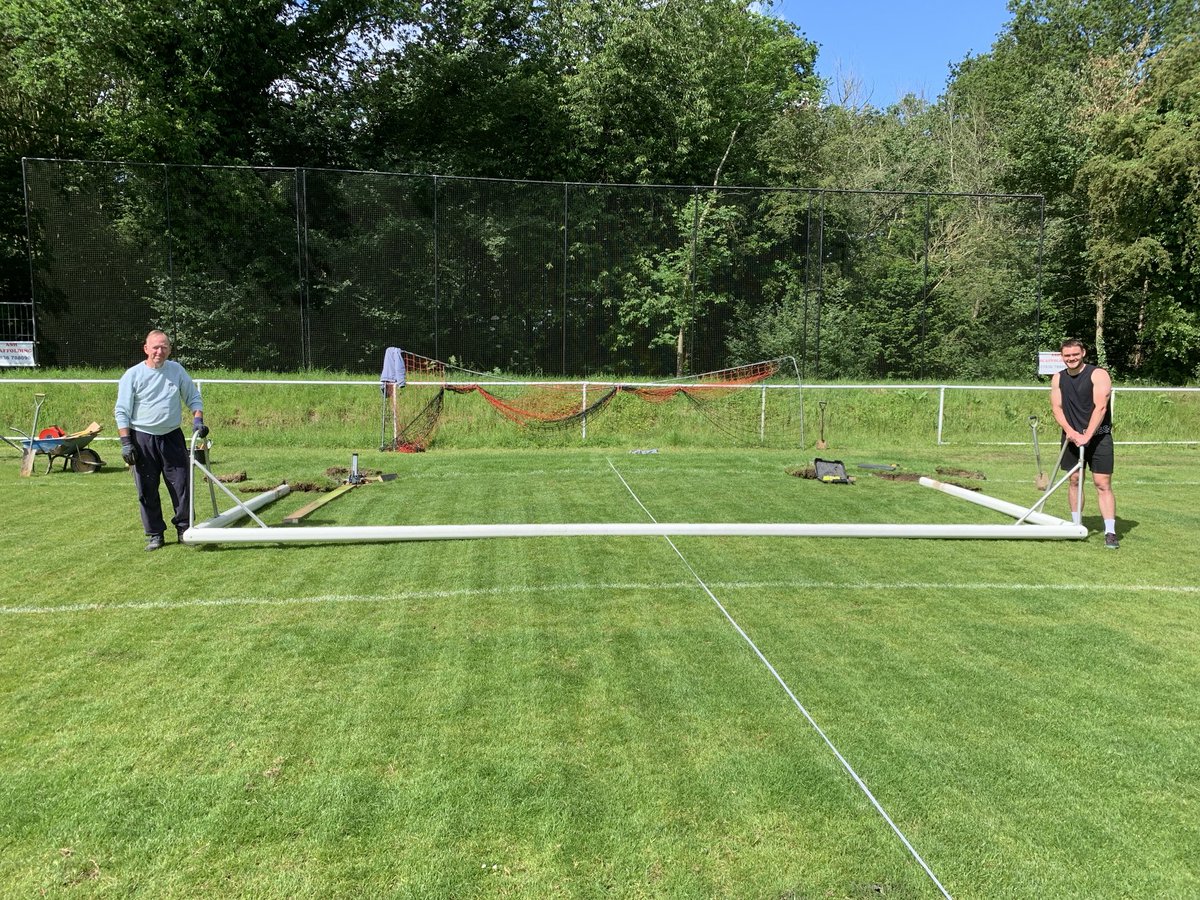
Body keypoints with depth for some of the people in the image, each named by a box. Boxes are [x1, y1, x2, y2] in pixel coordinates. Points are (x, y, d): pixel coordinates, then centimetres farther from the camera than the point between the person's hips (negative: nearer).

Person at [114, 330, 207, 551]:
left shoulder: (177, 370, 4)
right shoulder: (133, 375, -5)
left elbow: (193, 397, 13)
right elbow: (122, 412, -4)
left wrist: (197, 420, -4)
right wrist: (125, 442, -10)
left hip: (172, 436, 2)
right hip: (142, 438, -2)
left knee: (182, 485, 2)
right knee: (147, 490, 3)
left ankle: (184, 528, 16)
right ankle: (154, 533, 14)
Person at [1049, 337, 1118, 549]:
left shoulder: (1098, 374, -9)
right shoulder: (1058, 378, 7)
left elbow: (1100, 407, -17)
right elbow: (1056, 407, 4)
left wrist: (1087, 436, -23)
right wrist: (1069, 430, -13)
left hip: (1098, 436, -4)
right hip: (1072, 436, 4)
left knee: (1103, 484, -8)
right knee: (1074, 480, 8)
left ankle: (1110, 532, -8)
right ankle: (1077, 525, 17)